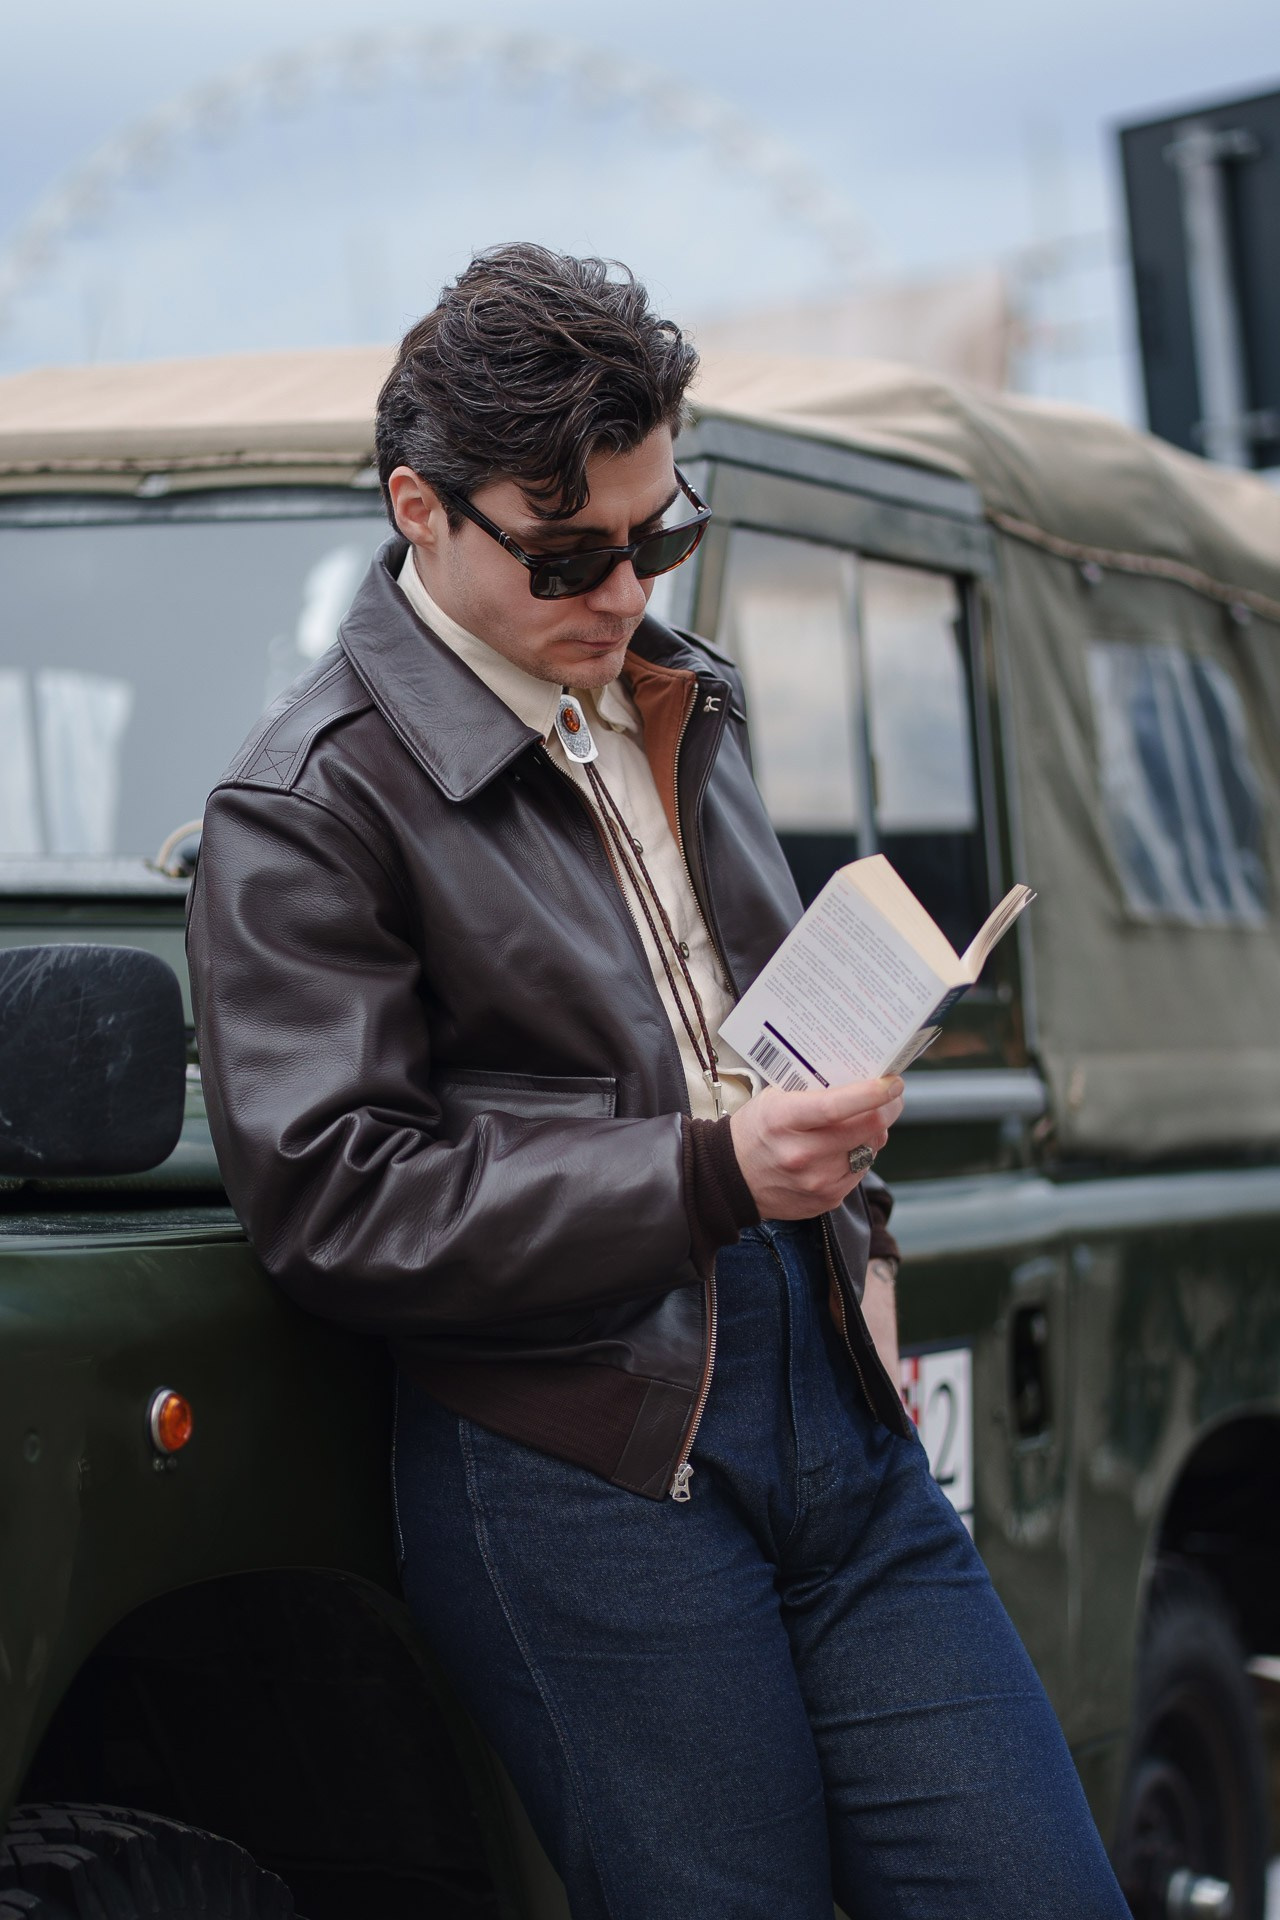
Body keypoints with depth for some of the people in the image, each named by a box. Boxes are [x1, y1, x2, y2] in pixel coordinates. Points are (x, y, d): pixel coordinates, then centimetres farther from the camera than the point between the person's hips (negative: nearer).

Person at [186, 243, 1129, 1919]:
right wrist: (708, 1175, -21)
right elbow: (333, 1204, -15)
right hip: (581, 1463, -6)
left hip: (834, 1409, 7)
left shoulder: (682, 703, 16)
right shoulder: (304, 809, -8)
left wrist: (839, 1215, 15)